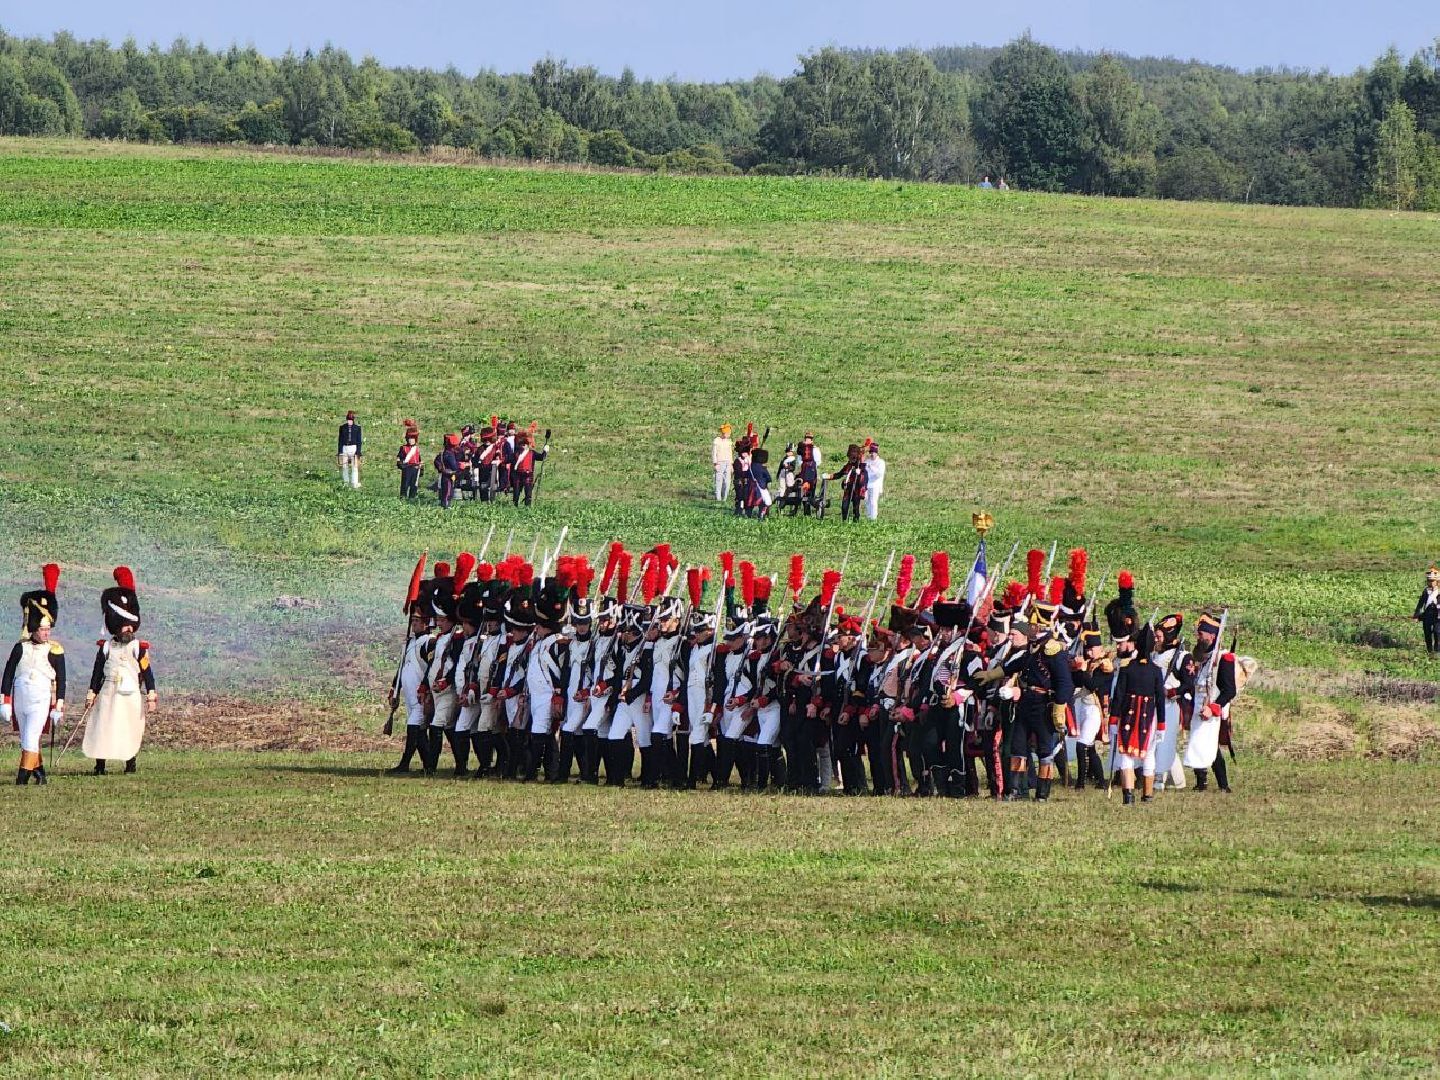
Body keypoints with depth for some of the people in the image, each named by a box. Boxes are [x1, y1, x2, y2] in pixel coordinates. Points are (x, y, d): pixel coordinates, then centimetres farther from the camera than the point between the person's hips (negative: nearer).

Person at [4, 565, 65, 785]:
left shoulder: (55, 651, -2)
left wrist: (58, 708, -3)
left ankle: (23, 778, -12)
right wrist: (4, 703, 1)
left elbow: (61, 680, 1)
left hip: (41, 701, -4)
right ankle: (39, 771, 30)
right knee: (26, 740, 13)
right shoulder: (20, 648, 3)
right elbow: (8, 675, 6)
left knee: (31, 739, -13)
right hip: (20, 700, 4)